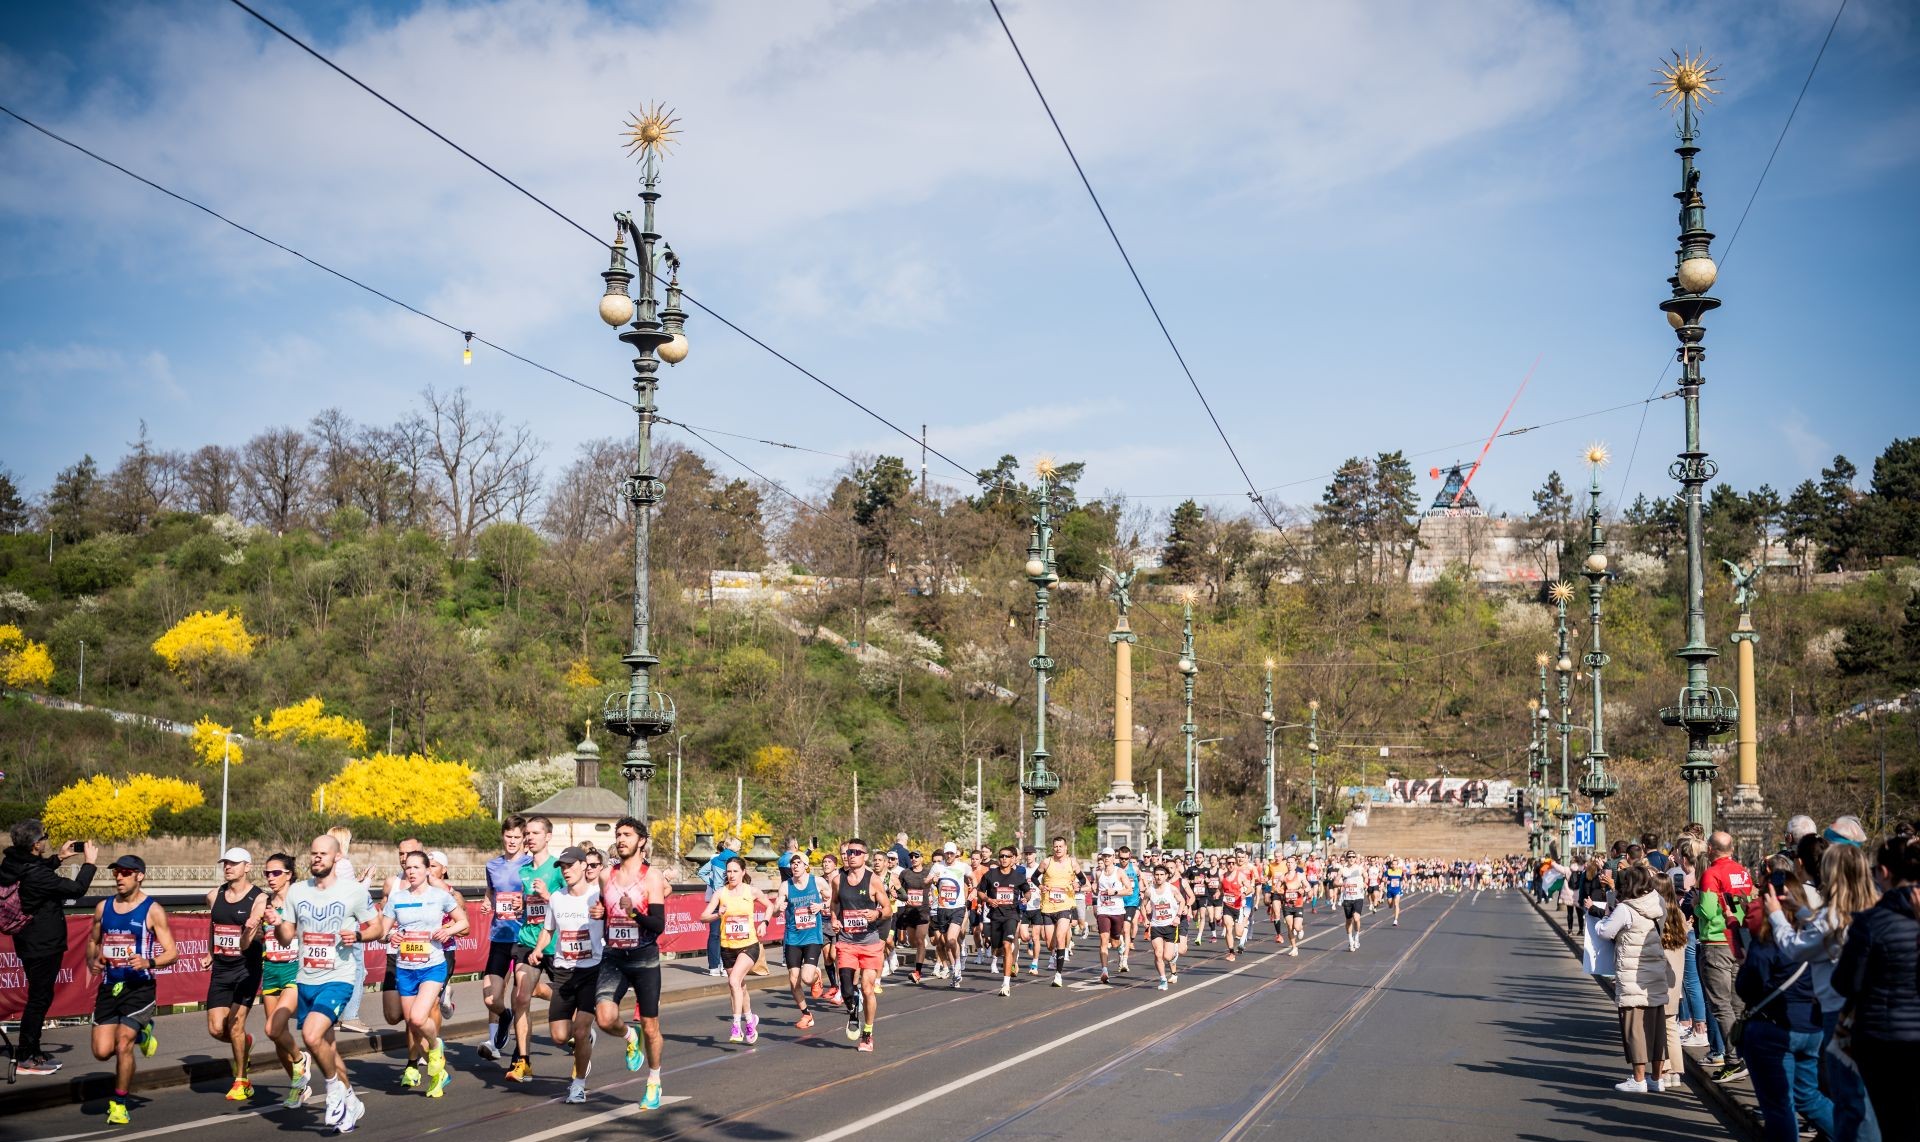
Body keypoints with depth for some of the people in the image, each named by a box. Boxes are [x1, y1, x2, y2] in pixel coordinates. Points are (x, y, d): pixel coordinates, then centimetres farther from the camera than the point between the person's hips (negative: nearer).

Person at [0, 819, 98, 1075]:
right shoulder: (36, 875, -29)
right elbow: (77, 889, -21)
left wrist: (58, 858, 18)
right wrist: (89, 863, -9)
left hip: (29, 942, 9)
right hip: (43, 945, -9)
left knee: (39, 996, 21)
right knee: (40, 998, 1)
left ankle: (29, 1047, 32)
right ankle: (26, 1058, 7)